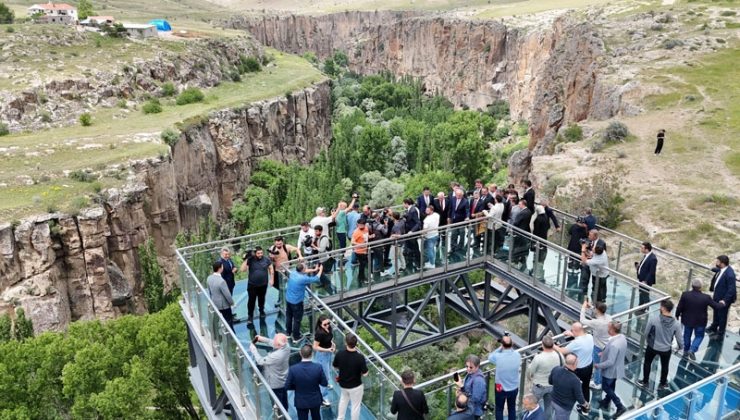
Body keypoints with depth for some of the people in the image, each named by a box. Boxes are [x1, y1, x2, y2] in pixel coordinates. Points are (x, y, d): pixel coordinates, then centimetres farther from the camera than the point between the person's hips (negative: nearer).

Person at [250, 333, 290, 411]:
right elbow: (273, 343, 5)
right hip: (283, 381, 8)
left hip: (275, 384, -8)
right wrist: (263, 339, -1)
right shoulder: (286, 347, -17)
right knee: (284, 401, 28)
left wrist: (253, 349, -16)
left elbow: (260, 361, -27)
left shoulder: (276, 356, -40)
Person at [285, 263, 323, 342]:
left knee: (289, 316, 24)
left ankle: (288, 332, 42)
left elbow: (304, 271, 13)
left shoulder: (293, 272, -9)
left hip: (288, 299, 7)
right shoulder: (303, 278, -29)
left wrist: (314, 270, 14)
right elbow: (316, 278, -14)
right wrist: (320, 270, 2)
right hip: (296, 302, -7)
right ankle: (296, 337, 24)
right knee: (297, 319, 10)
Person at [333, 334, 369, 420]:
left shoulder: (339, 354, -19)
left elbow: (335, 366, -2)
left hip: (343, 384, 5)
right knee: (356, 406, 13)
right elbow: (365, 374, -20)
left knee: (343, 400, 32)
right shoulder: (360, 357, -29)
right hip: (355, 386, -5)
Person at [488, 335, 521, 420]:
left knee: (499, 409, 18)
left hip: (501, 388, -2)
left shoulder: (498, 357, -28)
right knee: (512, 408, 23)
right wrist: (511, 347, 0)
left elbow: (490, 357, -5)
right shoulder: (517, 355, -19)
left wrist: (500, 348, -4)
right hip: (514, 388, 3)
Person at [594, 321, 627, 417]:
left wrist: (598, 366, -17)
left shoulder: (614, 345, -38)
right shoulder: (622, 337, -10)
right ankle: (606, 403, 45)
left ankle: (620, 407, 18)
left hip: (611, 370, -9)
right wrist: (605, 353, 10)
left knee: (606, 387, 14)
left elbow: (610, 362, -32)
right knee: (611, 387, 25)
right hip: (617, 368, 9)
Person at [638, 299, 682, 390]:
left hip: (652, 347, -1)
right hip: (666, 349, 1)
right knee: (664, 366, 26)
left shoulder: (653, 319, -26)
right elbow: (679, 338, -9)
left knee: (647, 363, 24)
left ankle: (645, 381, 40)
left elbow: (646, 332, -12)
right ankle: (662, 384, 44)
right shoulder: (676, 323, -20)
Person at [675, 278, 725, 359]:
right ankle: (692, 350, 3)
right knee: (699, 336, 20)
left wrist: (677, 315, 6)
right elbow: (716, 306, -8)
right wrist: (722, 304, 16)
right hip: (700, 322, -1)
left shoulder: (685, 295, -22)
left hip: (688, 320, 2)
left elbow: (679, 308, -14)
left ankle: (686, 351, 36)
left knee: (687, 335, 23)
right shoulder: (706, 297, -24)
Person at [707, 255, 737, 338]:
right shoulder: (721, 269, -8)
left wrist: (725, 300, -29)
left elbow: (732, 289, -29)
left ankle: (720, 334, 31)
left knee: (722, 315, 12)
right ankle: (714, 328, 50)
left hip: (723, 299, -8)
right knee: (716, 313, 28)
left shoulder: (729, 274, -32)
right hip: (717, 296, 8)